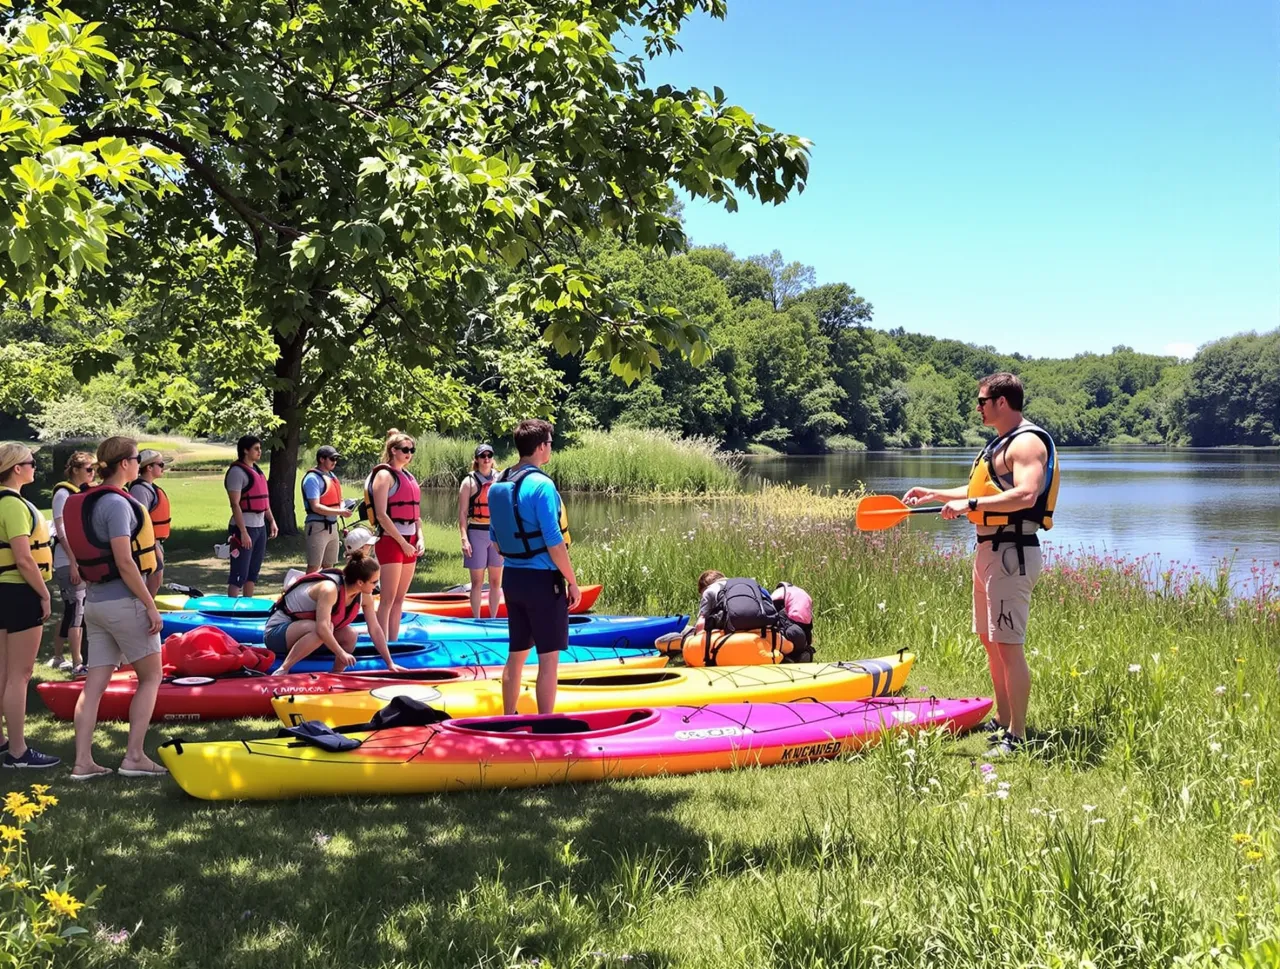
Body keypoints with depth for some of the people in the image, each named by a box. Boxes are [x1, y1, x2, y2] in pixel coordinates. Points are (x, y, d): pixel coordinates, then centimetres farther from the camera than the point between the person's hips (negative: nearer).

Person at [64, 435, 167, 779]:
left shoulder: (88, 502, 11)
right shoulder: (116, 503, -17)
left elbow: (79, 555, 17)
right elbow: (124, 561, -21)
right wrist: (150, 605, -17)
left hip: (95, 602, 8)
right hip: (124, 602, -8)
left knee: (94, 683, 8)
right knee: (151, 676, 5)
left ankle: (83, 762, 8)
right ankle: (134, 757, 4)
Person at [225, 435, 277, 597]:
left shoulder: (257, 470, 15)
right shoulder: (237, 472, -13)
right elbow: (235, 504, -18)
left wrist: (271, 521, 16)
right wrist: (243, 532, -22)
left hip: (261, 526, 9)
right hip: (245, 527, -9)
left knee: (253, 571, 15)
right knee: (240, 574, -7)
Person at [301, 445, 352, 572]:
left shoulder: (332, 476, 14)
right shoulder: (312, 478, -13)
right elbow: (316, 507, -20)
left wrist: (343, 507, 4)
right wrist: (339, 512, -25)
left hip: (332, 526, 9)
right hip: (318, 526, -9)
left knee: (328, 565, 15)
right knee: (314, 567, -8)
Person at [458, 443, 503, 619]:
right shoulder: (469, 482, -1)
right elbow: (462, 513, -4)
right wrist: (464, 539, -13)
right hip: (476, 533, -3)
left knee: (496, 581, 8)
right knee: (477, 582, 1)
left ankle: (493, 619, 17)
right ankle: (477, 620, 8)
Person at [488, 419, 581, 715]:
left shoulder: (498, 484, 7)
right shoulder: (541, 484, -17)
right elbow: (554, 543, -18)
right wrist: (573, 582, -9)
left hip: (511, 578, 8)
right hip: (542, 579, -8)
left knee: (516, 654, 16)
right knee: (548, 659, 0)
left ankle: (509, 721, 23)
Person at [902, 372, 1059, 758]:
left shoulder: (1027, 442, -13)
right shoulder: (1000, 443, 19)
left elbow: (1026, 495, -28)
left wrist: (969, 504, -25)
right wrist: (934, 493, 26)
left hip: (1011, 552, -11)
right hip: (990, 549, 11)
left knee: (1009, 646, -10)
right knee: (990, 641, 15)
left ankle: (1016, 737, -7)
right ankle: (1002, 722, 24)